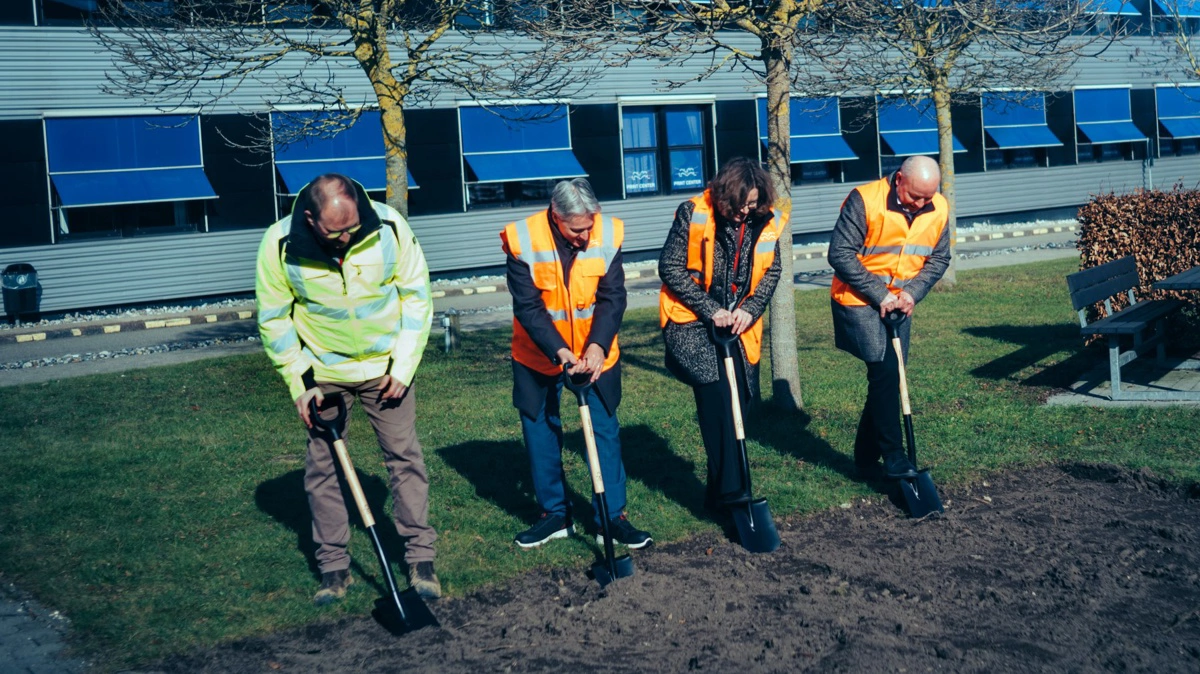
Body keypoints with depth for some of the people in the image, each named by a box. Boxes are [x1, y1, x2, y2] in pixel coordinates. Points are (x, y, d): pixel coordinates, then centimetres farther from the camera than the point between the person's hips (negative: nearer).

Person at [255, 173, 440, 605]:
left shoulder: (389, 227, -19)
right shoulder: (280, 244, -20)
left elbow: (416, 294, -7)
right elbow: (274, 318, -6)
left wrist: (403, 367, -10)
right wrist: (298, 384, -10)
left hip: (386, 367, 0)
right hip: (322, 373, 0)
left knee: (405, 458, 3)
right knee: (322, 468, 4)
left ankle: (420, 558, 13)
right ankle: (334, 567, 16)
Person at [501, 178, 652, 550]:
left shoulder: (608, 233, -15)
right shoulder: (522, 239, -21)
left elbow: (613, 297, -12)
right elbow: (528, 306, -20)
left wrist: (598, 345, -27)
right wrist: (560, 350, -30)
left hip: (596, 352, 1)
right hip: (538, 355, 0)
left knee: (605, 431, 2)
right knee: (540, 432, 8)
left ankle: (613, 516, 13)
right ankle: (555, 514, 23)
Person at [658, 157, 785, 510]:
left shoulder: (766, 221, -2)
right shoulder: (693, 214, -14)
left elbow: (771, 271, 8)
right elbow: (670, 267, -12)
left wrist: (750, 309, -10)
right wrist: (710, 309, -17)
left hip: (739, 323, 5)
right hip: (691, 322, -5)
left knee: (738, 402, 5)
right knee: (716, 395, -21)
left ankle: (719, 489, 19)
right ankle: (729, 491, -21)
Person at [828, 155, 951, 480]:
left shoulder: (939, 209, -3)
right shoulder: (865, 200, -20)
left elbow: (939, 258, 6)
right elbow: (840, 253, -20)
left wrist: (912, 292, -12)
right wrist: (879, 294, -20)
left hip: (899, 305, 6)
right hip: (858, 301, -6)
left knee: (889, 378, 9)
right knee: (885, 371, -16)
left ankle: (866, 458, 21)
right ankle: (893, 459, -9)